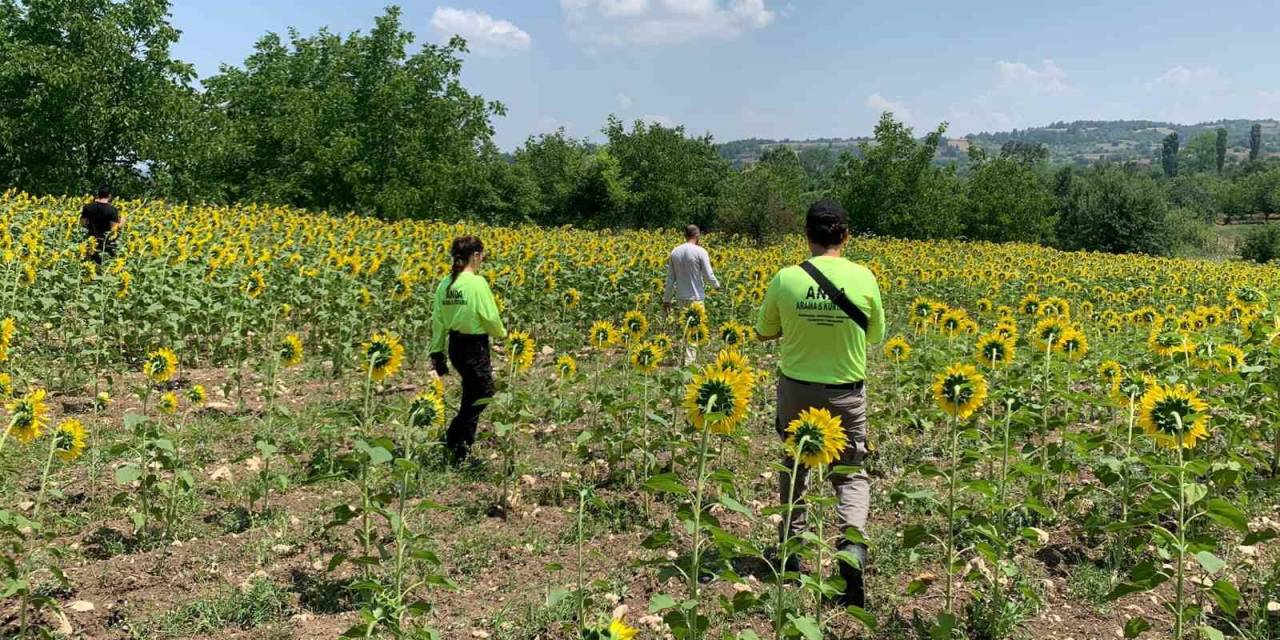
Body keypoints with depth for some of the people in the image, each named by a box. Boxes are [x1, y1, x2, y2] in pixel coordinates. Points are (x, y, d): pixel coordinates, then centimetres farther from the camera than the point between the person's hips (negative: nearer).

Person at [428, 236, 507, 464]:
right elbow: (491, 317, -15)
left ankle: (464, 442, 29)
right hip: (475, 346, -7)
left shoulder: (445, 284, 3)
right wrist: (502, 333, 6)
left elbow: (437, 321, 6)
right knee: (482, 394, 7)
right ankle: (455, 444, 4)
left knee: (472, 393, 22)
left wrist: (437, 352, 13)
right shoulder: (477, 283, -17)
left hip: (455, 346, 7)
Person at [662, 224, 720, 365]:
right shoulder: (700, 251, -11)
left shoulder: (675, 252, 5)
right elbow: (708, 276, -10)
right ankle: (689, 361, 0)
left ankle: (690, 357, 19)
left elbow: (670, 278, 8)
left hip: (681, 297, 5)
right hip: (696, 297, -5)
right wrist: (717, 285, 11)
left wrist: (666, 299, 14)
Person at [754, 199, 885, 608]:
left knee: (794, 466, 21)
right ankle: (852, 545, -12)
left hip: (796, 390, 1)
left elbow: (764, 333, 3)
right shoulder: (863, 278, -11)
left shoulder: (786, 279, -11)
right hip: (846, 394, 0)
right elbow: (875, 336, 4)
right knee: (850, 473, 13)